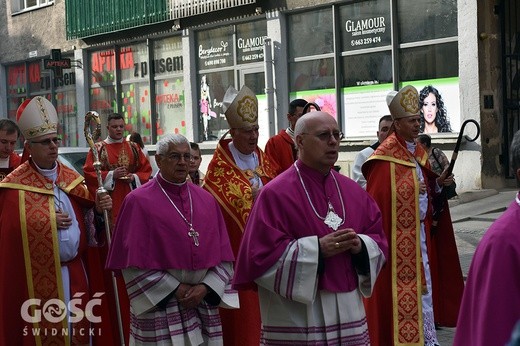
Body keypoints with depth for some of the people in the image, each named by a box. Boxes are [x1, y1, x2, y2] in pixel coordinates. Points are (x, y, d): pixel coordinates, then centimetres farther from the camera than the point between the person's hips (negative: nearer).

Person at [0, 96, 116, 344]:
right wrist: (49, 220, -16)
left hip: (76, 271, 5)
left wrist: (98, 210, -11)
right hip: (39, 276, -5)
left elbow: (86, 218, 8)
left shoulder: (71, 177, 9)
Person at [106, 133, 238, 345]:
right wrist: (175, 289, -12)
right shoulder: (139, 201, -6)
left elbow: (222, 254, 6)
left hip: (204, 306, 4)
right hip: (159, 308, -4)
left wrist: (205, 287, -8)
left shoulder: (206, 200, 8)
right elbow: (134, 262, -9)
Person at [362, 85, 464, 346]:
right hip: (397, 235, -8)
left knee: (423, 282, 12)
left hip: (420, 231, 8)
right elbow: (376, 197, -16)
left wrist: (438, 183, -1)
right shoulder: (385, 156, -14)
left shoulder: (419, 153, 11)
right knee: (400, 286, -2)